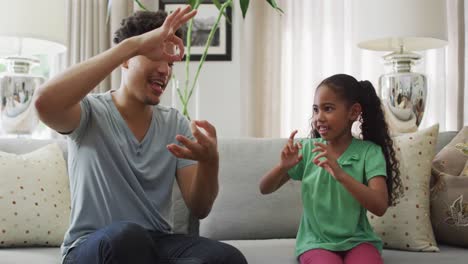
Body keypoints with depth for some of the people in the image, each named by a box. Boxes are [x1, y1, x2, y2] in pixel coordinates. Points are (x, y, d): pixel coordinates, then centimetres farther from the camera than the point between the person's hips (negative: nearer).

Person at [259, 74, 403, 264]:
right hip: (316, 242, 1)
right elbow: (265, 189, 3)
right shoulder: (307, 148, 1)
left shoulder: (369, 151, -6)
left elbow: (380, 207, -18)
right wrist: (283, 167, -18)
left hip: (357, 240, -1)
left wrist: (341, 174, -31)